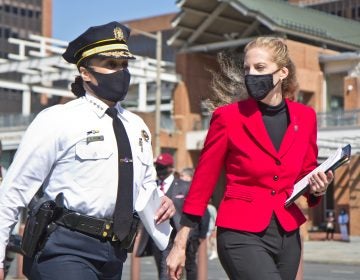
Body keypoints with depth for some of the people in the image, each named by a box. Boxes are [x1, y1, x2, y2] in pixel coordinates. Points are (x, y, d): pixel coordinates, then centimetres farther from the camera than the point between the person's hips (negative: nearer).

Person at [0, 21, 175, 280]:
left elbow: (147, 184, 26)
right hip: (64, 249, -7)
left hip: (114, 253, 7)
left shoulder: (137, 127, 13)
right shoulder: (57, 120, -6)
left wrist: (159, 202, 2)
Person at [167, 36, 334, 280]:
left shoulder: (305, 116, 4)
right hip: (242, 235, -5)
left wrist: (316, 189, -3)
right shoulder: (228, 116, -6)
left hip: (288, 236, 5)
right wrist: (180, 244, -1)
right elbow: (202, 182, -1)